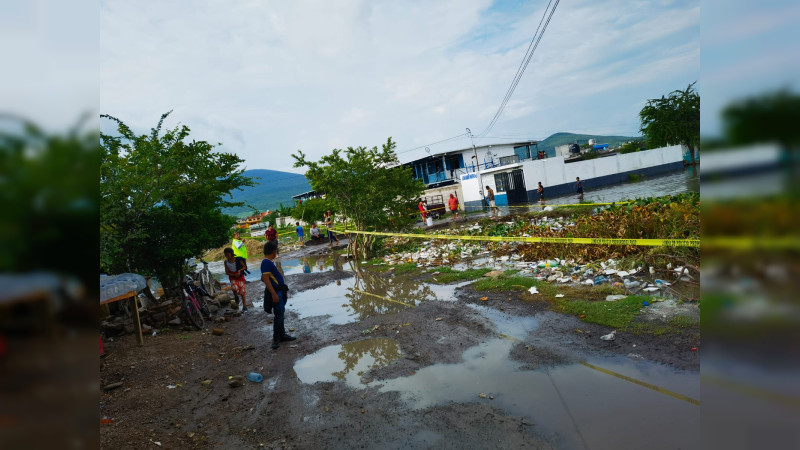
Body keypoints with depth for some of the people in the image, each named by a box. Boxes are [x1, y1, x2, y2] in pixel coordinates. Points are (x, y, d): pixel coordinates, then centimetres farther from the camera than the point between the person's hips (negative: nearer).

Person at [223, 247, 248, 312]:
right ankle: (236, 296, 8)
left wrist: (240, 270, -20)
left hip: (240, 277, -1)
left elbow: (244, 266, 0)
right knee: (235, 288, -27)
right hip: (232, 277, 1)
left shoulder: (238, 259, -9)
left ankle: (244, 306, 10)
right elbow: (227, 272, -1)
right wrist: (234, 275, -16)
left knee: (242, 292, -1)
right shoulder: (226, 262, -3)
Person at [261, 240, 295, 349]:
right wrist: (274, 294, -27)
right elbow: (266, 279, -24)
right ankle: (276, 339, 2)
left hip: (280, 292, 11)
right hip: (276, 292, -11)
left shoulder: (269, 262, 13)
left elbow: (263, 278, 22)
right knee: (278, 315, -6)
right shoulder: (266, 262, -18)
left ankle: (282, 335, 29)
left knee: (281, 313, 18)